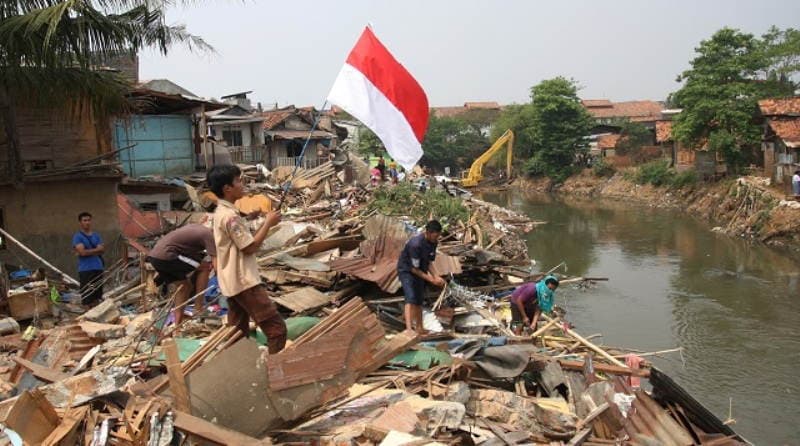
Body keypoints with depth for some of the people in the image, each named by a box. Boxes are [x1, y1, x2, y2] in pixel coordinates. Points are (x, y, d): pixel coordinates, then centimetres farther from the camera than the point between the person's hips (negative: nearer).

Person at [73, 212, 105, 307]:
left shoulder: (96, 235, 14)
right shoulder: (77, 237, -2)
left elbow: (102, 250, 2)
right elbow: (82, 252, -13)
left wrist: (88, 251, -8)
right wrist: (96, 250, -2)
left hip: (98, 268, 5)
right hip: (85, 270, -5)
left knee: (97, 297, 10)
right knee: (87, 296, -6)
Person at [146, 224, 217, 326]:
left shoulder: (200, 230, 21)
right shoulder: (209, 235, -5)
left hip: (155, 255, 9)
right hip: (165, 257, -9)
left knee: (185, 285, 21)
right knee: (206, 267, -1)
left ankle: (177, 325, 24)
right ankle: (198, 311, 4)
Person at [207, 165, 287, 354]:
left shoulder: (221, 212, 13)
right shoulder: (230, 215, -19)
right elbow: (250, 247, -18)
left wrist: (265, 223, 10)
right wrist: (268, 223, -10)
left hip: (232, 282, 10)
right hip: (244, 282, -10)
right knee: (276, 327, -7)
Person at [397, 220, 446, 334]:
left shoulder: (433, 243, -8)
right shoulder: (416, 244, -32)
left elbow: (429, 262, 5)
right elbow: (414, 269, -25)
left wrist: (436, 277, -10)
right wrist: (431, 280, -23)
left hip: (419, 271, 8)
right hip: (406, 270, -7)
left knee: (419, 300, 12)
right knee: (411, 298, -24)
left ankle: (419, 327, 24)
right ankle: (409, 328, -34)